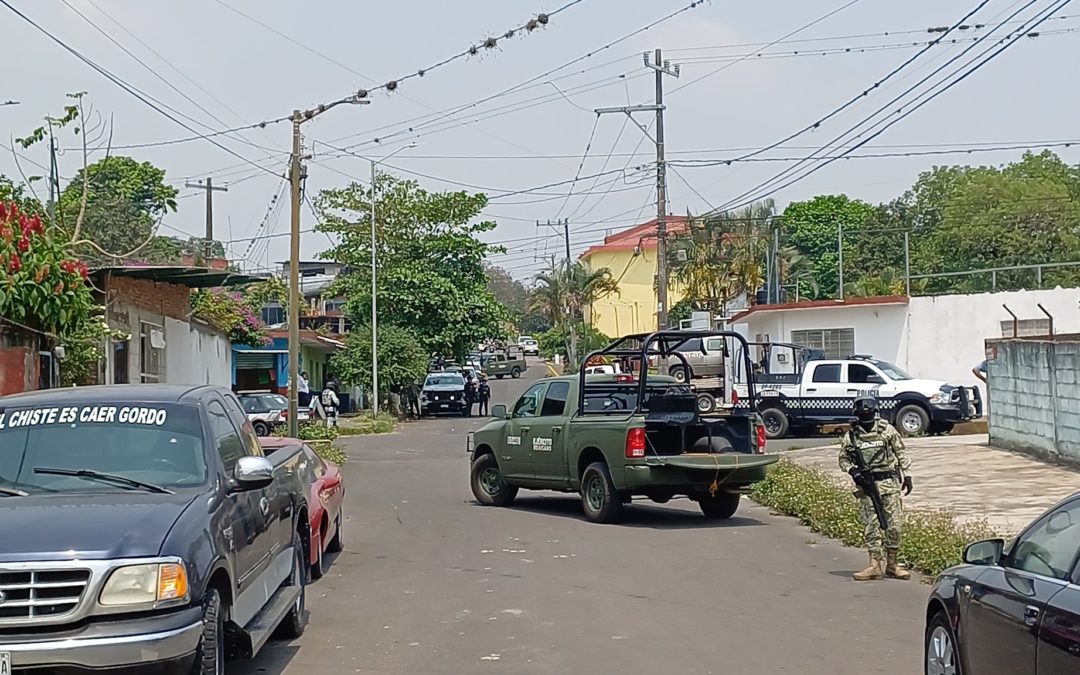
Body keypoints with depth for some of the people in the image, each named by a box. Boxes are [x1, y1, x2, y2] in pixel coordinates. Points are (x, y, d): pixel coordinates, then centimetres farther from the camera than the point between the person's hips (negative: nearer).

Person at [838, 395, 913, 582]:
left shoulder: (887, 430, 3)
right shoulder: (850, 436, 4)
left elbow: (901, 454, 7)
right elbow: (843, 459, 12)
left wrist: (906, 475, 2)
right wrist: (852, 469, -8)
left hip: (890, 483, 0)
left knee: (893, 524, 0)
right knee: (871, 525, -1)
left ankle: (892, 564, 10)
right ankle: (874, 565, 2)